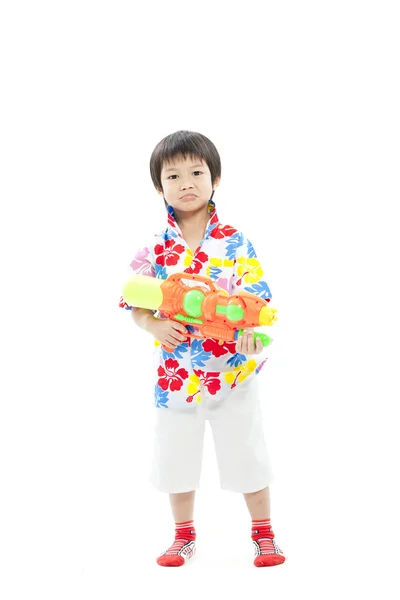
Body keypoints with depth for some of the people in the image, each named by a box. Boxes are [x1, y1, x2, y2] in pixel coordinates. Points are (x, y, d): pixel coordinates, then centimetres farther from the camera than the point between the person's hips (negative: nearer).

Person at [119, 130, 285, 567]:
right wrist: (155, 325, -17)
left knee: (246, 452, 8)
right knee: (176, 456, 13)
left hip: (233, 368, -2)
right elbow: (134, 303, 3)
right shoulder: (155, 250, -2)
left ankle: (263, 534, 26)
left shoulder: (235, 243, -6)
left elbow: (258, 296, -7)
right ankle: (184, 536, 32)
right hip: (177, 373, 2)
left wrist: (252, 327, -27)